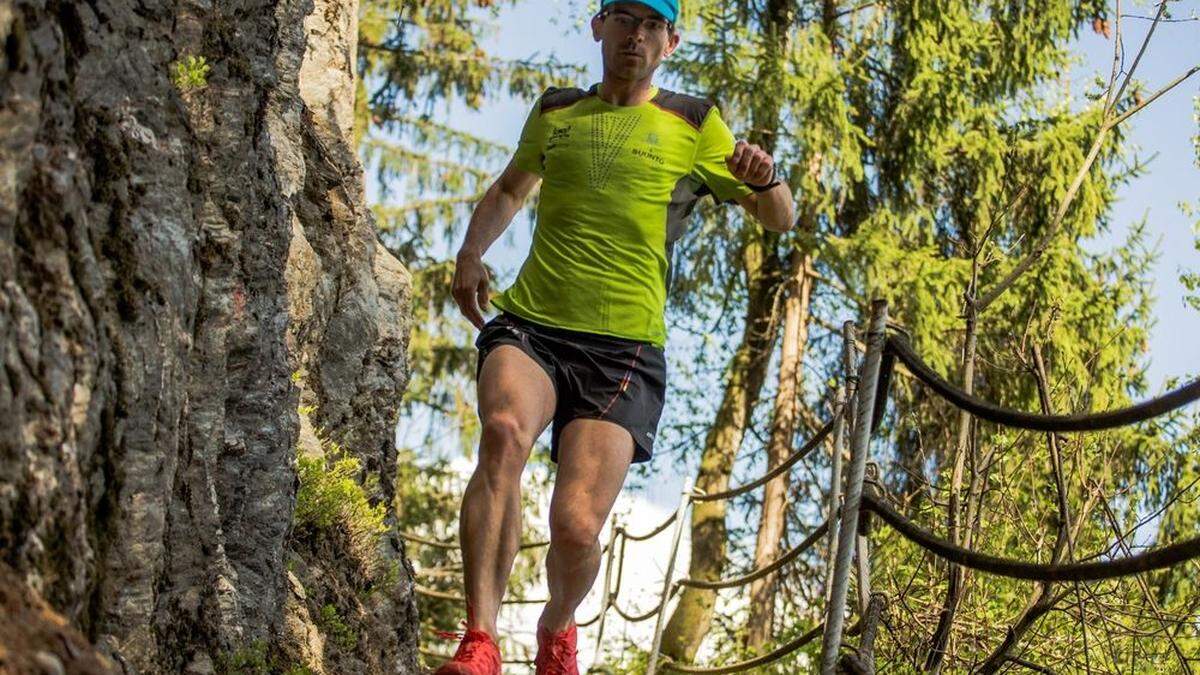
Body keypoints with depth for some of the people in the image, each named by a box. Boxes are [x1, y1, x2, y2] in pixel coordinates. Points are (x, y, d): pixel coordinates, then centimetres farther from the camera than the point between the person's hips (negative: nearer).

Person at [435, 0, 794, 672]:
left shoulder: (693, 125, 10)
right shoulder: (556, 112, 18)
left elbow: (780, 220, 7)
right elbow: (510, 188, 36)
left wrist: (764, 179, -17)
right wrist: (472, 252, 17)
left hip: (624, 347, -1)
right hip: (529, 322, 2)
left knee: (577, 527, -16)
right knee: (506, 432, -33)